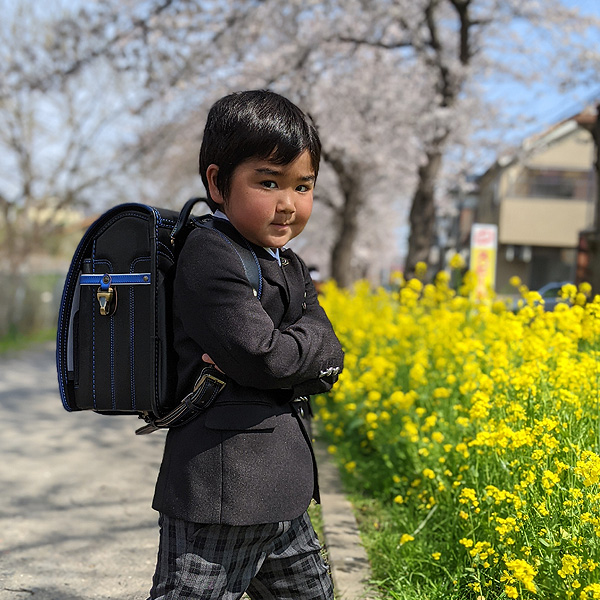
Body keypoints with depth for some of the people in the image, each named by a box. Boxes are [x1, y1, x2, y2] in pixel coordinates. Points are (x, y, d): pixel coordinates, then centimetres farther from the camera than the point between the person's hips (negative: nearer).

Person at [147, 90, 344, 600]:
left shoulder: (290, 268, 15)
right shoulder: (210, 257, -14)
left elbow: (328, 363, 4)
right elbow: (263, 356, -23)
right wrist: (308, 344, -4)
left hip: (281, 492, 9)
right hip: (220, 494, -9)